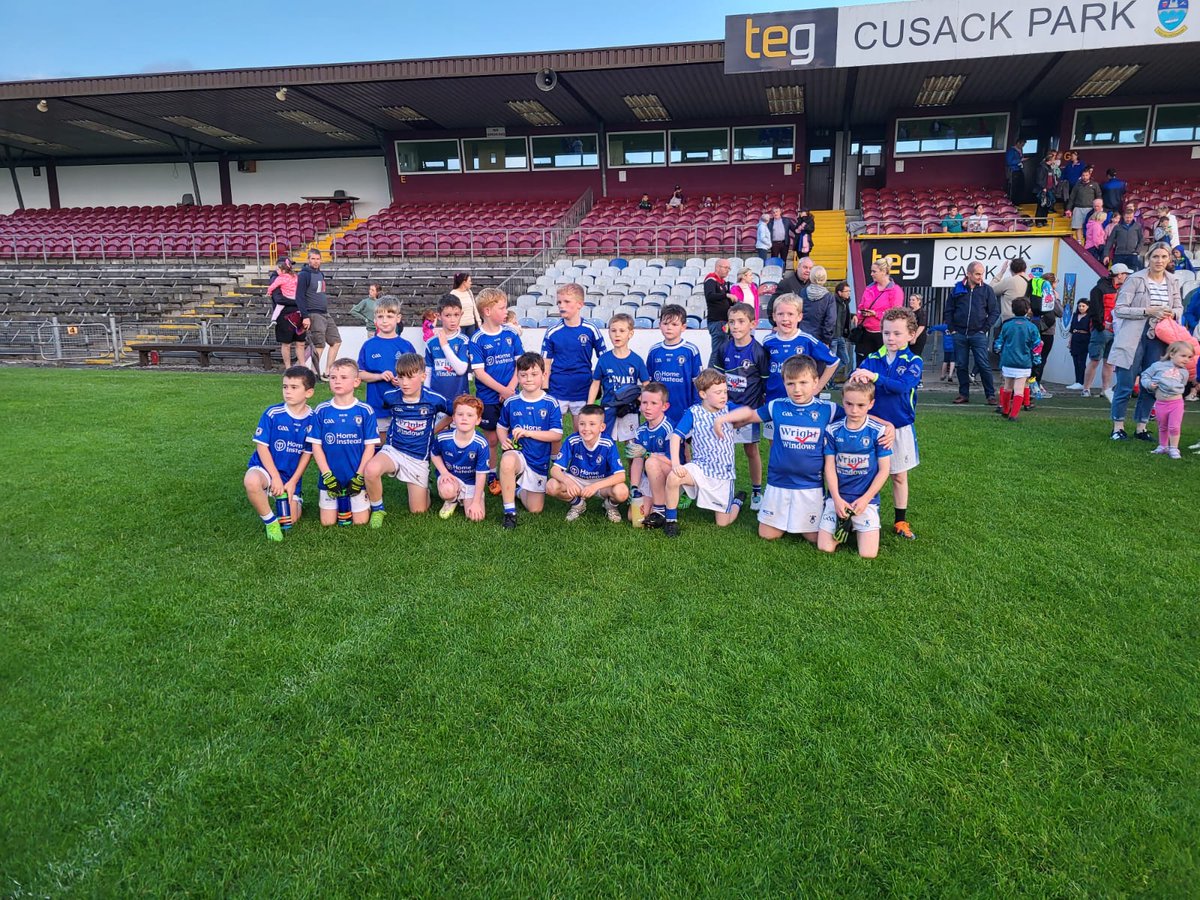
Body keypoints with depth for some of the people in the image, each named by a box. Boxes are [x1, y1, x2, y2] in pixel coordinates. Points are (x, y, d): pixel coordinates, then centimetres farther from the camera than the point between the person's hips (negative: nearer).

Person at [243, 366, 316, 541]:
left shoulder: (312, 419, -8)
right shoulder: (272, 414, -14)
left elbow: (307, 453, -2)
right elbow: (261, 446, -11)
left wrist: (292, 482, -8)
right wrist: (275, 477, -16)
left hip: (292, 475, 3)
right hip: (266, 467, -3)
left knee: (290, 521, 1)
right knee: (252, 482, -39)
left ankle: (277, 497, 34)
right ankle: (270, 521, -13)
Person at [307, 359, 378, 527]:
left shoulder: (365, 411, -6)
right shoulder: (321, 411, -2)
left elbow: (370, 446, -4)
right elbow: (316, 445, 0)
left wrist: (359, 477, -10)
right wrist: (327, 476, -9)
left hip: (357, 478, -1)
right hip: (331, 477, 1)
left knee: (360, 522, 1)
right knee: (327, 522, 3)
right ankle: (340, 503, 33)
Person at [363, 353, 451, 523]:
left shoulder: (434, 399, -13)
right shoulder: (390, 396, -8)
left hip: (419, 458, 0)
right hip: (393, 450, 0)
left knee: (418, 511, 3)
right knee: (371, 470, -36)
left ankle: (422, 486, 38)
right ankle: (377, 509, -9)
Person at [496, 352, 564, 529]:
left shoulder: (551, 404, -9)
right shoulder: (511, 402, -4)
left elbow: (557, 435, -13)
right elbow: (501, 426, 11)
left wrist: (528, 432, -22)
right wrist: (504, 440, -11)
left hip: (539, 461, 1)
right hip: (517, 454, -1)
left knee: (535, 509, 6)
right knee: (507, 461, -40)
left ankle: (518, 489, 40)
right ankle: (509, 512, -23)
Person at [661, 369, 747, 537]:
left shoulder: (728, 409, -2)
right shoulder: (693, 413, -9)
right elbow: (676, 435, -14)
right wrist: (675, 463, -25)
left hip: (724, 473, 1)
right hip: (701, 467, -1)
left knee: (723, 522, 3)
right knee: (673, 478, -33)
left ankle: (738, 500, 38)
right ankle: (671, 520, -10)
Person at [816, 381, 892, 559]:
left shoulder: (878, 432, -6)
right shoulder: (832, 430, -1)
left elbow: (884, 469, -4)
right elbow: (830, 466, -2)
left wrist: (865, 499, -11)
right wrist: (837, 499, -12)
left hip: (866, 498, -1)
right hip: (837, 497, 2)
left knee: (868, 554, -10)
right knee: (825, 548, -8)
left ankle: (856, 527, 20)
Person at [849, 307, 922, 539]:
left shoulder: (914, 362, -6)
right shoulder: (872, 359, 0)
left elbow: (902, 386, -24)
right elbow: (852, 379, -14)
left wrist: (874, 377, -36)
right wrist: (857, 378, -38)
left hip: (900, 428, -1)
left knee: (899, 476, 12)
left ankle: (901, 521, 24)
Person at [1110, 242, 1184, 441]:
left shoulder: (1173, 282, 10)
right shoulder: (1135, 279, -6)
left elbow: (1179, 308, 19)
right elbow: (1119, 309, -10)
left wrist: (1172, 313, -4)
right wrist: (1148, 311, -18)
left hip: (1158, 340, 5)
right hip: (1133, 339, -5)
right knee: (1125, 385, -2)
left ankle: (1140, 427, 18)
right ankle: (1118, 426, 9)